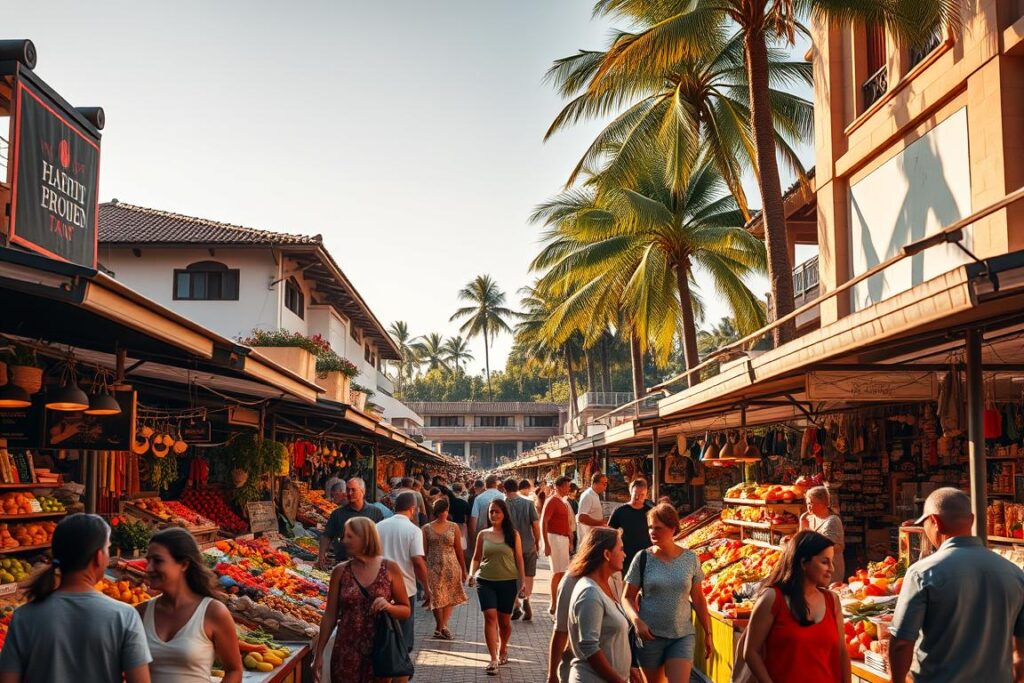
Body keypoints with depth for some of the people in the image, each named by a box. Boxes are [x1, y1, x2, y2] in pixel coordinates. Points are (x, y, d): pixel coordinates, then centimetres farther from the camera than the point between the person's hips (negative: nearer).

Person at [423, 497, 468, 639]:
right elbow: (424, 551, 3)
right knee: (437, 597, -1)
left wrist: (463, 569, 7)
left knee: (449, 597, 0)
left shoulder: (454, 527, 4)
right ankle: (442, 627, 8)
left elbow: (459, 550, 7)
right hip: (434, 567, -1)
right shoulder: (427, 529, 2)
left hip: (451, 567, 1)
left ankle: (441, 627, 5)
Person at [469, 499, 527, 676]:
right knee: (490, 616, -13)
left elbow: (519, 559, 3)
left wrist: (523, 582, -1)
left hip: (508, 582, 0)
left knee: (504, 620, 9)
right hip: (485, 581, 0)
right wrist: (472, 573, -9)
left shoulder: (513, 535, 0)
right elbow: (476, 558, 8)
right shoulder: (483, 534, 4)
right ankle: (493, 659, -12)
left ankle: (503, 650, 37)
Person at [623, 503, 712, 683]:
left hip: (683, 636, 0)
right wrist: (636, 620, -18)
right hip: (650, 635, 0)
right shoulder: (643, 558, -5)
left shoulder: (690, 559, -1)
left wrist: (708, 633, 8)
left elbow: (698, 599, 6)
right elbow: (628, 597, -1)